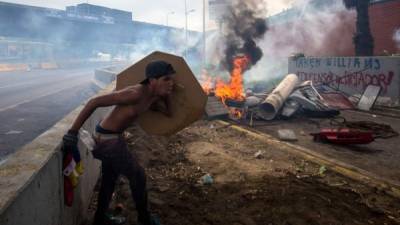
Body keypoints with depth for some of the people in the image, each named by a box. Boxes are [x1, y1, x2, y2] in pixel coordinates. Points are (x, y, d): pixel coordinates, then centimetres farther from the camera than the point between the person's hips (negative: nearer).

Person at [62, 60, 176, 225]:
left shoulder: (153, 97, -1)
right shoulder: (135, 94, -29)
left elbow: (169, 113, 15)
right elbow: (94, 102, -28)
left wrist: (168, 94, -3)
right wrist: (73, 131, -26)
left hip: (111, 137, 9)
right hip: (108, 139, -9)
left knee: (109, 179, 24)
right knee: (137, 175, 6)